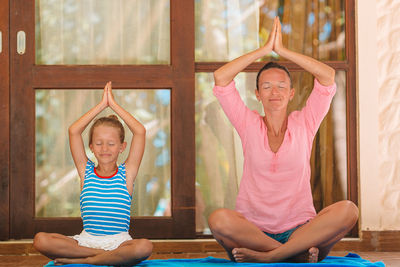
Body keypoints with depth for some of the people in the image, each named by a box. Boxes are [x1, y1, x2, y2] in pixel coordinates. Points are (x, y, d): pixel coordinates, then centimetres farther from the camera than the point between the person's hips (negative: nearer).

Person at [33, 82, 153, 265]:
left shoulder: (126, 173, 6)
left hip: (118, 241, -1)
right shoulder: (86, 172, 9)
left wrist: (113, 104, 2)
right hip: (87, 240, 1)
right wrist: (102, 105, 3)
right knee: (40, 240, -25)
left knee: (144, 247, -37)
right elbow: (73, 131, 1)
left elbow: (140, 132, -3)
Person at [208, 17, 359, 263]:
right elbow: (221, 78, 2)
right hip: (253, 231, -1)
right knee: (219, 219, -34)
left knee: (348, 210, -29)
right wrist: (265, 49, 3)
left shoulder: (303, 123, 12)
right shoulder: (249, 125, 12)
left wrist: (283, 51, 3)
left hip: (301, 230, 1)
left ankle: (266, 257, -29)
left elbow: (328, 76, 2)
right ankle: (300, 254, -27)